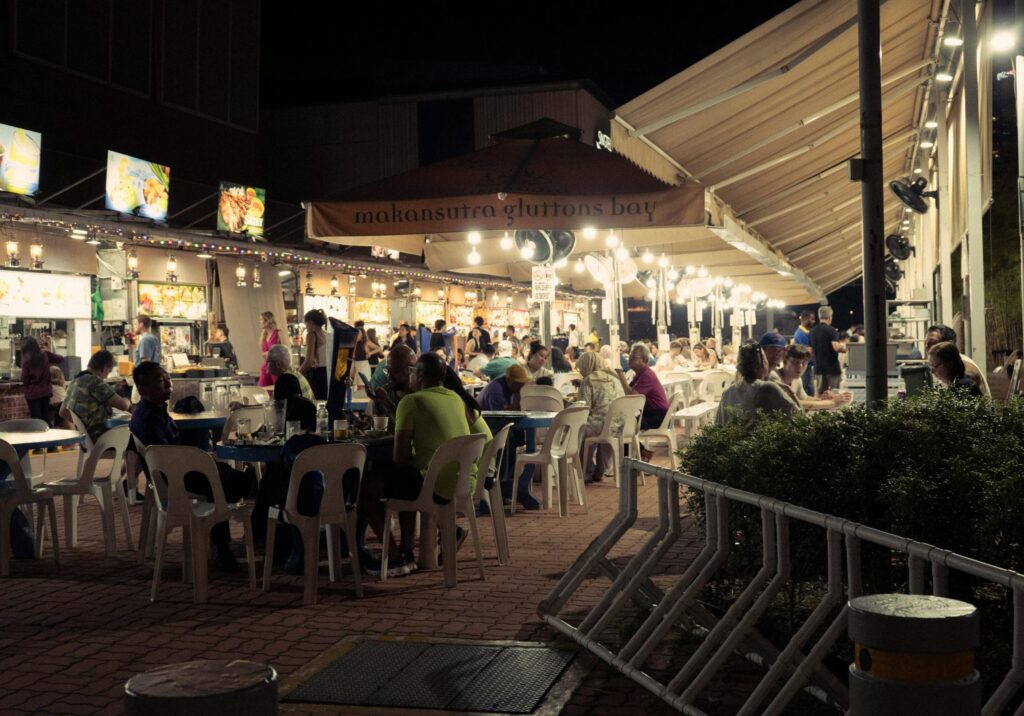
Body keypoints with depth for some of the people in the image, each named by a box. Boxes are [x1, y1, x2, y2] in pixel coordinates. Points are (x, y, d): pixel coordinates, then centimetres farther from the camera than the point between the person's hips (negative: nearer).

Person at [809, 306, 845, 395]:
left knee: (819, 392, 10)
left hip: (818, 368, 6)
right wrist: (843, 347, -5)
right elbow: (836, 347, -25)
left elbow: (811, 351, 12)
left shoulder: (812, 331, 8)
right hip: (832, 367, -6)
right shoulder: (831, 330, -12)